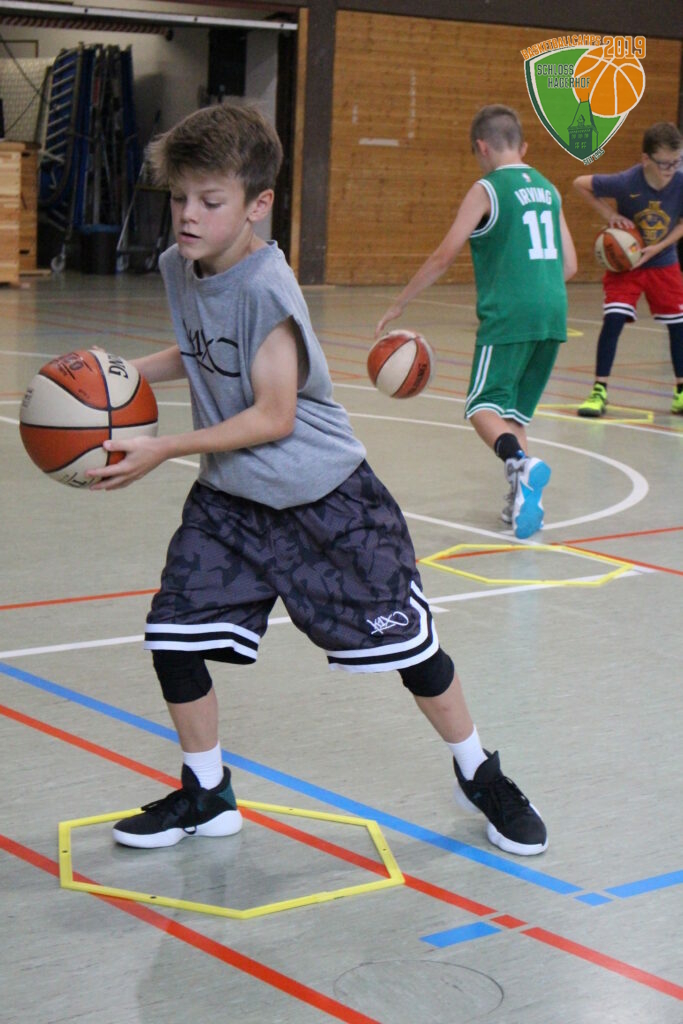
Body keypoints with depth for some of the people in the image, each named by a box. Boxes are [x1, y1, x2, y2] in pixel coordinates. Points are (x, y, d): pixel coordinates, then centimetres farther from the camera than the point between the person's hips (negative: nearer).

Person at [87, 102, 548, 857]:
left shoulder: (264, 287, -25)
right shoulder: (177, 267, -2)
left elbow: (271, 417, -24)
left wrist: (161, 450, -24)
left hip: (323, 498, -7)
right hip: (229, 497, 7)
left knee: (407, 645, 2)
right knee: (173, 641, -1)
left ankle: (479, 774, 26)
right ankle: (205, 796, 20)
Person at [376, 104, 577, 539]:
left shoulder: (487, 190, -2)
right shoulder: (548, 190, 16)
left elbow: (444, 257, -7)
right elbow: (569, 266, 16)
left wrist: (398, 305, 0)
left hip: (508, 315, -6)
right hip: (553, 312, 6)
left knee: (484, 406, -5)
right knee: (514, 409, 16)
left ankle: (521, 461, -33)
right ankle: (524, 496, 4)